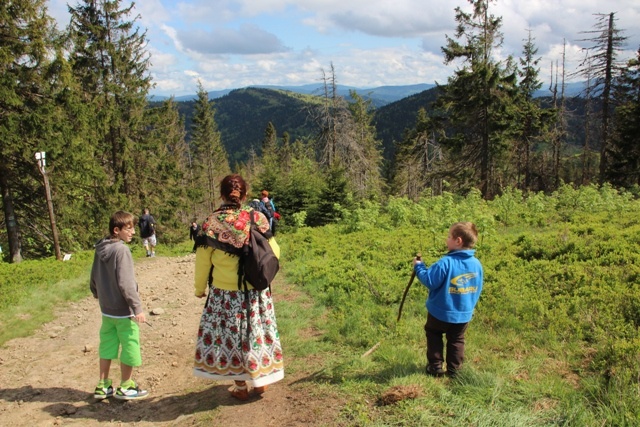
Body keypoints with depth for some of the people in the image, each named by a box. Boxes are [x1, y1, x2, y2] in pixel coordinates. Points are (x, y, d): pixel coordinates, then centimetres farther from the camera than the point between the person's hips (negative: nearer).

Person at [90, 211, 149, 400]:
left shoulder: (100, 249, 6)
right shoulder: (121, 250, -20)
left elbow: (94, 277, 16)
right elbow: (126, 283, -23)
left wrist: (97, 294, 34)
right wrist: (137, 308, -21)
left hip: (106, 309, 8)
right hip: (124, 310, -8)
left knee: (107, 345, 16)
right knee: (130, 346, 6)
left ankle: (103, 386, 26)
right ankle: (125, 387, 16)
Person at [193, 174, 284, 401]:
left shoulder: (212, 223, -11)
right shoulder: (257, 218, -6)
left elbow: (203, 260, -6)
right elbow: (273, 251, 0)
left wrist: (200, 288, 9)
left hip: (225, 293, -2)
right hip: (256, 291, 2)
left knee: (231, 333, 13)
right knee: (256, 331, 18)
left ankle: (240, 386, 24)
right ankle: (259, 379, 30)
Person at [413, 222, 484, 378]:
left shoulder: (446, 262, -26)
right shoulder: (477, 264, -5)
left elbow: (430, 281, -25)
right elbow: (478, 289, 6)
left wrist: (418, 267, -10)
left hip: (441, 312, -5)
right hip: (464, 314, 5)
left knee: (433, 335, 19)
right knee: (456, 340, 21)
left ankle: (435, 368, 20)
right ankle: (454, 371, 24)